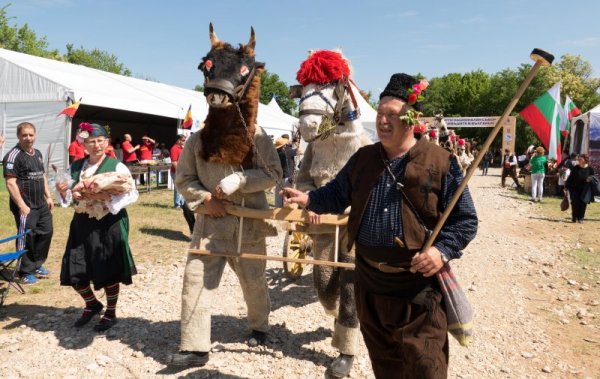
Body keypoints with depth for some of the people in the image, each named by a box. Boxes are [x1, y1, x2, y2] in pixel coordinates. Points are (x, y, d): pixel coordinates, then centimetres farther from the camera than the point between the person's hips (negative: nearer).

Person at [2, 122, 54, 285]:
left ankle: (37, 264, 32)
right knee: (26, 237, 1)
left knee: (46, 232, 15)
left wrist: (48, 196, 16)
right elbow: (10, 182, -19)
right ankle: (26, 272, 15)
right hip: (25, 206, -8)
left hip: (41, 204, 8)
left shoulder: (37, 153, 12)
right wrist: (21, 205, -22)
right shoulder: (13, 155, -14)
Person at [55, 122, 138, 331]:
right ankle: (92, 305, 35)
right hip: (82, 224, 5)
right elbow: (69, 196, 11)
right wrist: (63, 191, -11)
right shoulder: (76, 167, 6)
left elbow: (132, 194, -13)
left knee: (109, 271, 5)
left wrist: (107, 198, -25)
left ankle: (111, 313, 28)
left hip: (109, 225, -5)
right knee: (74, 271, 7)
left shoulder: (117, 166, -8)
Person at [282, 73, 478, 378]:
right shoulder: (362, 159, 6)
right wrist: (308, 199, -1)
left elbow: (465, 221, -5)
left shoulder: (441, 163, -8)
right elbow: (336, 194, 17)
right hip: (370, 280, 5)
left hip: (419, 284, -4)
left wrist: (443, 250, -20)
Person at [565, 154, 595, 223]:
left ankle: (580, 218, 11)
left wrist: (590, 179, -16)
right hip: (574, 189, 0)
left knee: (583, 203, 0)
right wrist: (567, 187, 0)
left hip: (584, 190, 0)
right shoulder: (575, 168, -1)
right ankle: (574, 218, 11)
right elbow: (570, 178, 3)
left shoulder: (590, 169, -1)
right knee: (575, 203, -1)